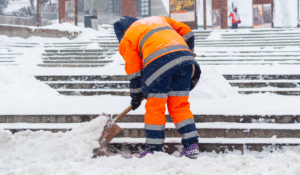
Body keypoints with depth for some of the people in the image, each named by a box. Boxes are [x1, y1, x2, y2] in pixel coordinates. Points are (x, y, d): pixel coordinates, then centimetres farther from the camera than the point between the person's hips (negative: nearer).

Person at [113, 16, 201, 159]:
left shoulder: (127, 39, 19)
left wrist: (136, 96, 25)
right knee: (180, 106, 11)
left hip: (159, 62, -5)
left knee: (154, 108, 5)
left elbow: (134, 70, 16)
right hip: (183, 55, 5)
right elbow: (186, 32, 26)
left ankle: (154, 149, 5)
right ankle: (192, 146, 6)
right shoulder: (159, 19, 34)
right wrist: (188, 53, 38)